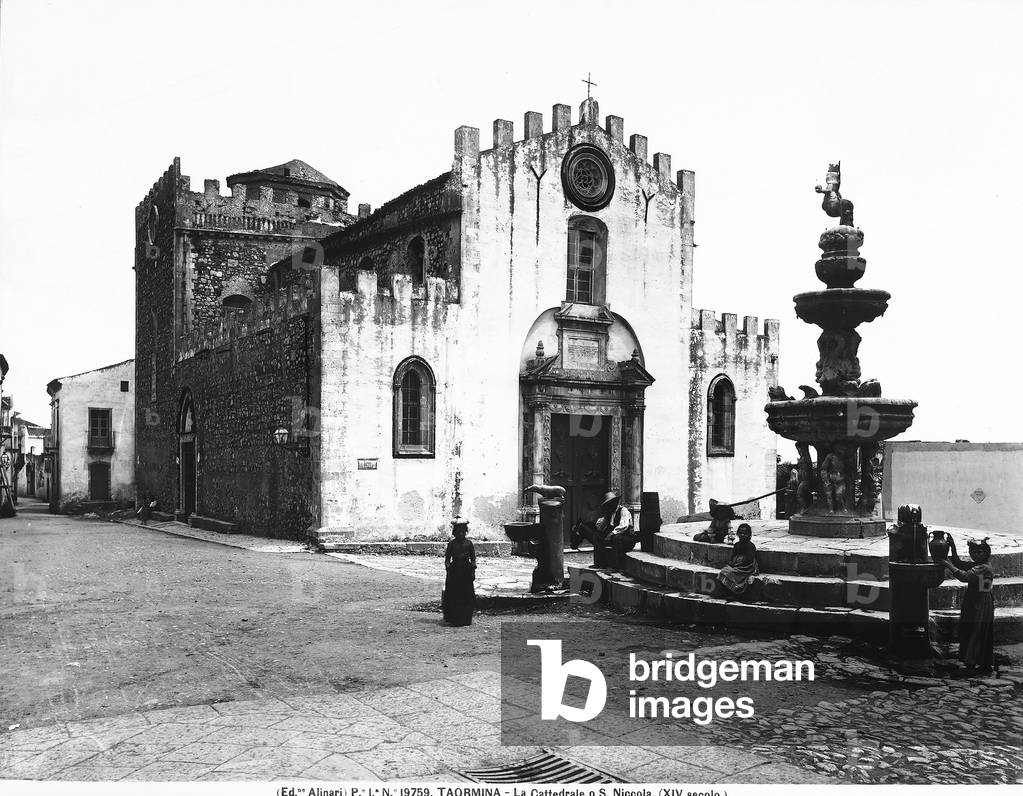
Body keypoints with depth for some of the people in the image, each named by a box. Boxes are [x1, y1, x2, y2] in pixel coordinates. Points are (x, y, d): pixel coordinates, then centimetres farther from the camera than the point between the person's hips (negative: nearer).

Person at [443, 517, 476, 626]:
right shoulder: (451, 544, 0)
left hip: (466, 570, 2)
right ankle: (454, 619, 6)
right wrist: (448, 570, -6)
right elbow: (447, 558, 2)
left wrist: (473, 571, 1)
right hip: (454, 570, -2)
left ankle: (466, 619, 11)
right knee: (454, 596, -1)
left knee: (467, 596, 3)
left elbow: (473, 558, 8)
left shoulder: (469, 544, 5)